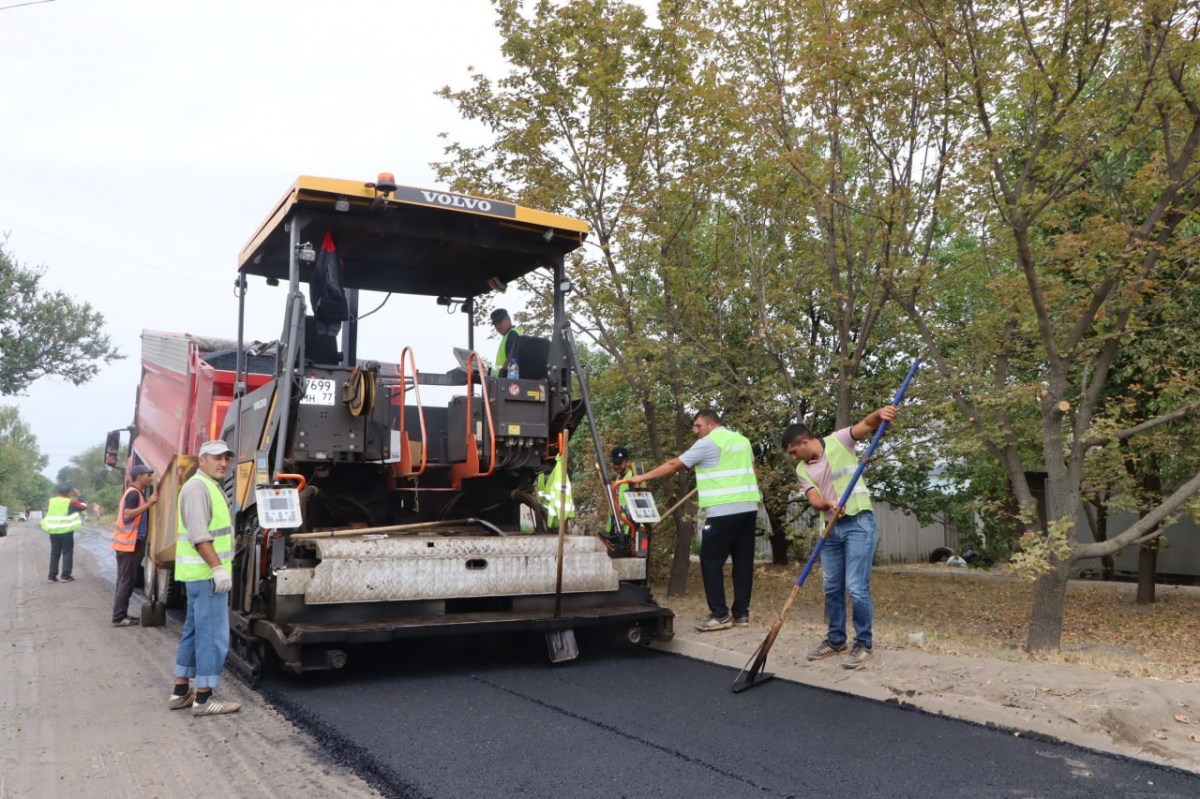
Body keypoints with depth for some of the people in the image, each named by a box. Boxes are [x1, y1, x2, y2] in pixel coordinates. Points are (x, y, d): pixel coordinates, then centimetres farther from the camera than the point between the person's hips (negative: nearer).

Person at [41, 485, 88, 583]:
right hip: (66, 531, -4)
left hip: (53, 531, 4)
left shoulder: (51, 501, 7)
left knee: (54, 553, 11)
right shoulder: (71, 502, -5)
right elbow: (84, 507, 5)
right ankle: (66, 576, -3)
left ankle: (52, 576, 10)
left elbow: (47, 510, 23)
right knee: (67, 552, 2)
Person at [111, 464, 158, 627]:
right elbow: (128, 514, -25)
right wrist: (148, 504, -26)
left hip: (131, 543, 10)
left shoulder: (136, 493, 18)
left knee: (125, 581, 13)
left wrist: (149, 504, 10)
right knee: (126, 582, -7)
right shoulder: (133, 493, -13)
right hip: (129, 543, -10)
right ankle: (118, 617, -5)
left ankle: (121, 615, 18)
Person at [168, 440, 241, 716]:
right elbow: (199, 535, -23)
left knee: (193, 631, 15)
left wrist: (218, 567, 22)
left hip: (202, 573, 11)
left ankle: (181, 692, 23)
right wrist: (218, 567, -26)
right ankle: (204, 698, -1)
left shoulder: (211, 486, 18)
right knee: (213, 635, -6)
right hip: (206, 573, -11)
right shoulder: (198, 487, -14)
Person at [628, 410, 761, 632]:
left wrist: (643, 477, 4)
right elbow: (752, 473, 22)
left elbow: (674, 465, -3)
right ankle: (741, 613, 11)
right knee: (743, 561, 9)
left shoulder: (708, 443, -5)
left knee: (711, 561, -2)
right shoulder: (742, 440, 17)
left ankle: (720, 615, -3)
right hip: (749, 508, 8)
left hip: (724, 511, -8)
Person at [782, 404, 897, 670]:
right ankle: (836, 640, 26)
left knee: (856, 586, -10)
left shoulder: (839, 441, -3)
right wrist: (829, 504, -29)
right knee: (831, 588, 11)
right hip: (831, 528, 6)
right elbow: (814, 500, -6)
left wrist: (881, 413, -36)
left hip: (859, 523, -6)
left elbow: (868, 425, -14)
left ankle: (863, 643, 4)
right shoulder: (802, 470, 7)